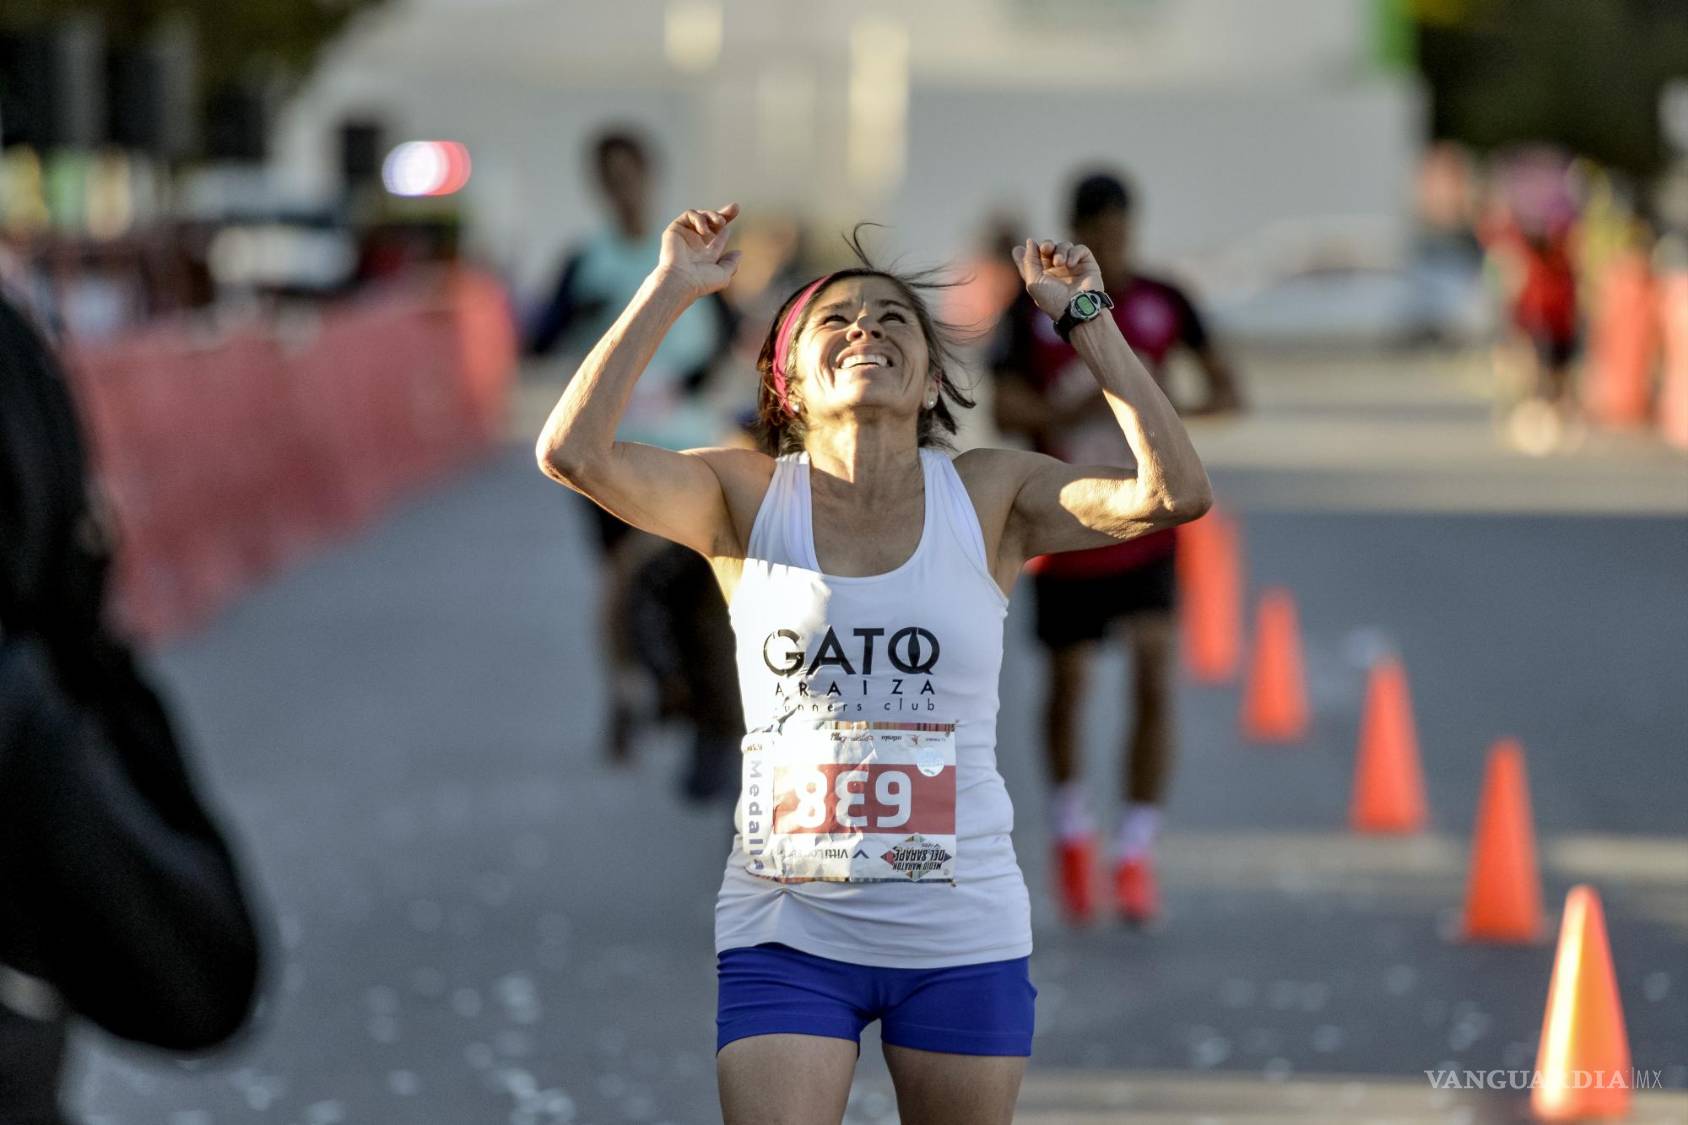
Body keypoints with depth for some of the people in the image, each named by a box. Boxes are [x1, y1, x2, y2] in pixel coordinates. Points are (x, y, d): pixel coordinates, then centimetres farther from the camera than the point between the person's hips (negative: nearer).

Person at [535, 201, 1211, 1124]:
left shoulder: (989, 496, 1)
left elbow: (1172, 493, -14)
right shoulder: (748, 497, 0)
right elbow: (574, 452, -15)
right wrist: (672, 288, -13)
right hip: (784, 932, -1)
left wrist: (1085, 318, -10)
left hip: (963, 934, 1)